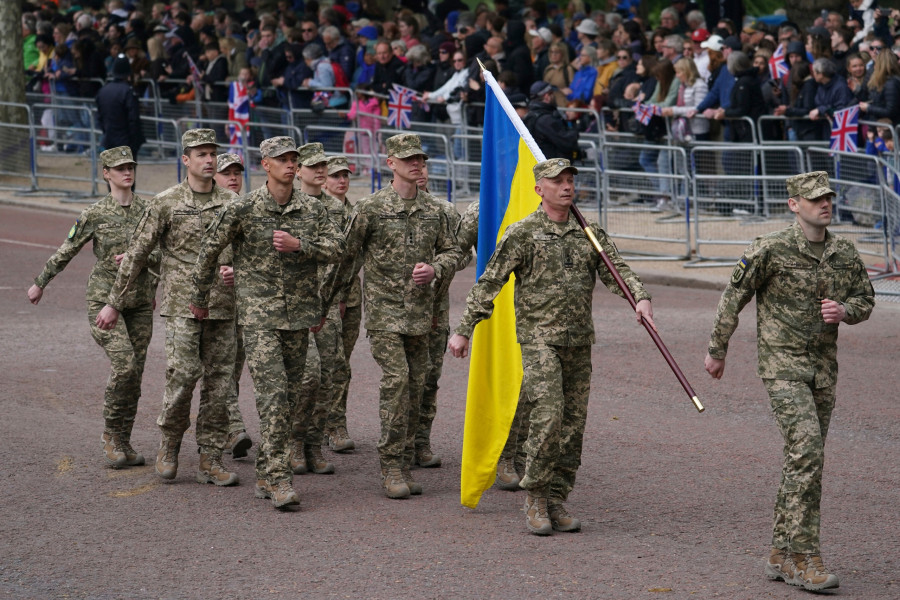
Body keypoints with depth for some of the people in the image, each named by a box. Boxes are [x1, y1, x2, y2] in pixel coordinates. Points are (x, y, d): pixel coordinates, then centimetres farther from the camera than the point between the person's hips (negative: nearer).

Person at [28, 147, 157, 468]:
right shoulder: (94, 214, -3)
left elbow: (162, 256, 3)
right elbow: (65, 252, 7)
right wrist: (40, 283, 15)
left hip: (139, 302, 3)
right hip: (104, 299, -3)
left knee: (134, 374, 3)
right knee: (124, 362, -20)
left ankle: (122, 442, 17)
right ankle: (111, 433, -2)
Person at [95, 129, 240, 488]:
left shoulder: (232, 203, 8)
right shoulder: (166, 203, 1)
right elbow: (137, 254, 3)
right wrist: (114, 303, 4)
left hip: (223, 306, 3)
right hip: (182, 305, -3)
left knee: (219, 382, 2)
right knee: (183, 375, -12)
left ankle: (210, 459, 9)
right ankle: (169, 445, 10)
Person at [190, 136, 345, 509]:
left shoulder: (311, 209, 6)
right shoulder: (243, 209, -5)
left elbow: (337, 248, 2)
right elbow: (209, 251, 3)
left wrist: (299, 245, -14)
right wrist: (200, 299, 10)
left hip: (299, 315, 5)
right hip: (259, 315, -5)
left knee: (289, 398, 8)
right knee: (273, 395, -15)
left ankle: (265, 475, 20)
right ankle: (279, 479, -16)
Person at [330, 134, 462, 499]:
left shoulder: (433, 211, 10)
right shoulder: (370, 209, -4)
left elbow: (451, 251, 18)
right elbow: (346, 256, 2)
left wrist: (434, 269, -4)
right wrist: (328, 299, 5)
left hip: (419, 311, 5)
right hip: (384, 308, -5)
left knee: (415, 386, 6)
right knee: (395, 377, -16)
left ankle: (405, 465, 15)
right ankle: (391, 467, -11)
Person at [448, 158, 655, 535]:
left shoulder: (590, 234, 11)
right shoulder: (522, 234, -2)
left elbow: (617, 270, 4)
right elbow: (489, 283, -1)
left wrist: (641, 298, -17)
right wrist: (464, 330, -2)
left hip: (579, 342, 5)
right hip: (539, 338, -5)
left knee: (573, 423, 5)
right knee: (548, 415, -17)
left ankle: (556, 501, 13)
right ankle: (535, 500, -5)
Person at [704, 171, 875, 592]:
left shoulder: (845, 253, 5)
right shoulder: (771, 250, -11)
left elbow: (865, 299, 16)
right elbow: (734, 298, -2)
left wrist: (844, 310, -8)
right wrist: (717, 351, 4)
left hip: (823, 368, 6)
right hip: (783, 365, -6)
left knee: (803, 460, 10)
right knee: (807, 450, -18)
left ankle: (782, 555, 21)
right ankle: (803, 557, -15)